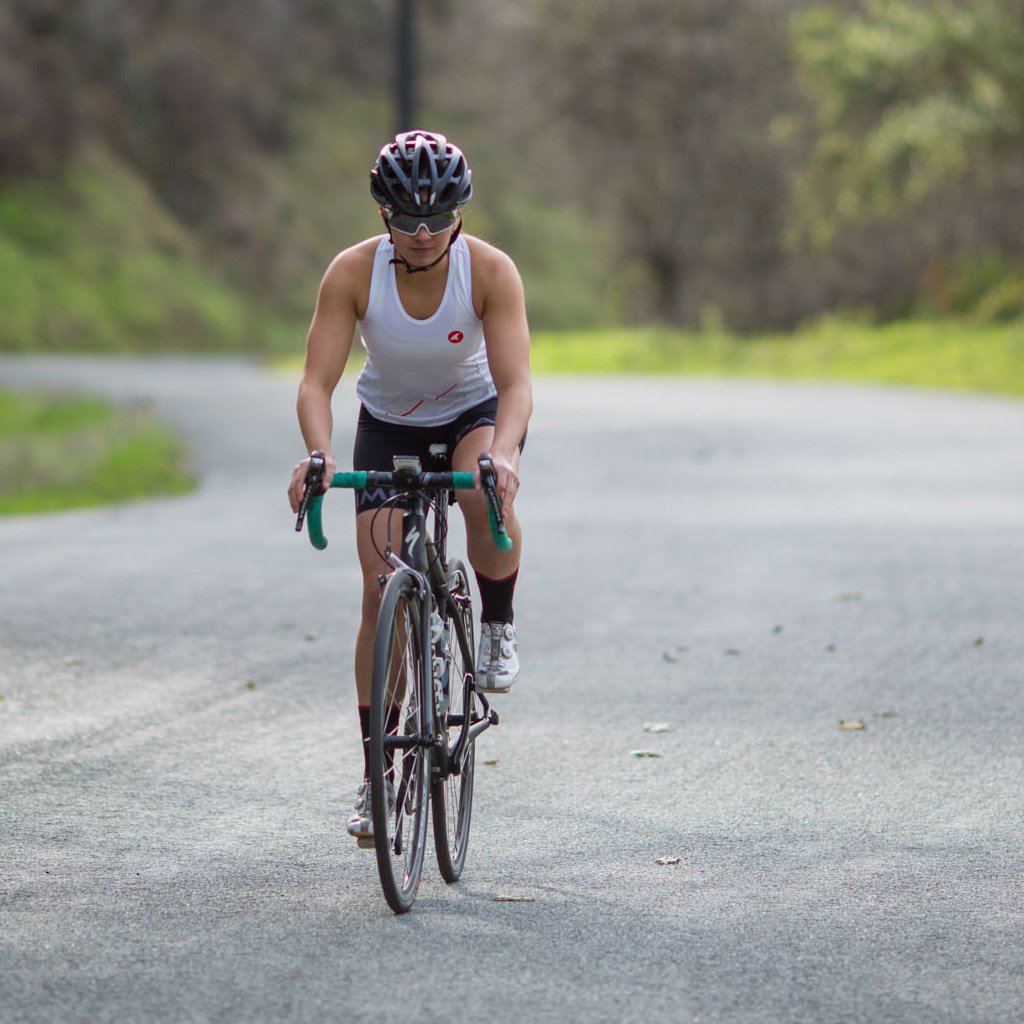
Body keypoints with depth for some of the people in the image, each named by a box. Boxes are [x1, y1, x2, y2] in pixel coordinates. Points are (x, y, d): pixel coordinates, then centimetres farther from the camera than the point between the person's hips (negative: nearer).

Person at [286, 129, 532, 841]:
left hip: (476, 414, -1)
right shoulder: (353, 273, -24)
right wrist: (318, 454, -47)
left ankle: (499, 624, -7)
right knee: (382, 595, -8)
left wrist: (502, 453, -52)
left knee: (485, 498, -37)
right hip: (389, 426, 1)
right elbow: (317, 382, -28)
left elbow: (517, 384, -32)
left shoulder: (491, 271, -26)